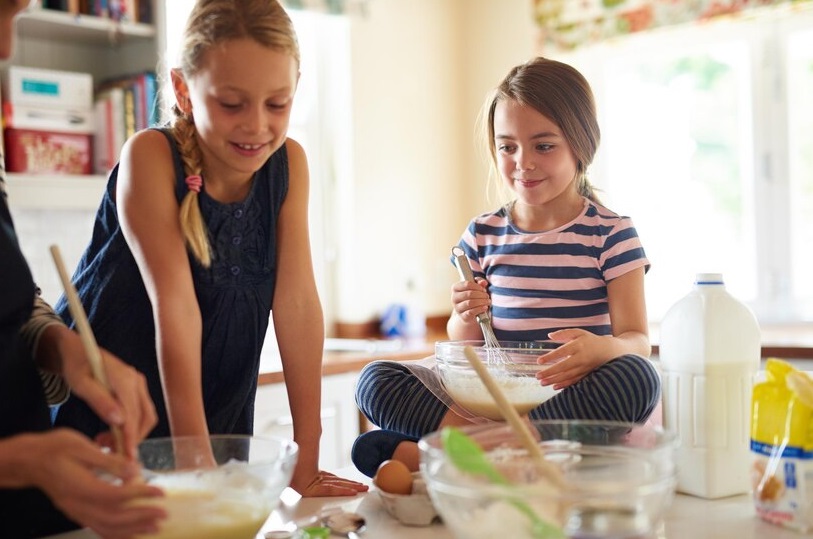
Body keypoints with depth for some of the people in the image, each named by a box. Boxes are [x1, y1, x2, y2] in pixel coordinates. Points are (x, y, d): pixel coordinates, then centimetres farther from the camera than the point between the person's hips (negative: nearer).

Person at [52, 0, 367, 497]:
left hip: (221, 418, 4)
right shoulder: (151, 156, -19)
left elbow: (297, 303, -11)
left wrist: (306, 463, -13)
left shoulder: (289, 163, -7)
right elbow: (176, 306, -25)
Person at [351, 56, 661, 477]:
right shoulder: (482, 235, 9)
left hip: (573, 395, -1)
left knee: (639, 379, -36)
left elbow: (637, 340, -5)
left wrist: (602, 348, -30)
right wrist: (467, 320, -12)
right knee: (375, 380, -13)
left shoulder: (611, 234, 1)